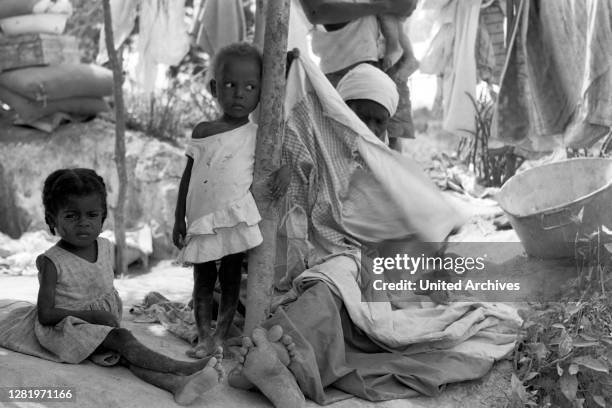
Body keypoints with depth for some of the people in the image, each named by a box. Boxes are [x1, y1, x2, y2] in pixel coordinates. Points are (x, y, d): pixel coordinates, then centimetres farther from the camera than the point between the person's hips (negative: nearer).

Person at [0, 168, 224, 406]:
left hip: (102, 324, 5)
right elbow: (45, 314, -20)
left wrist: (115, 315, 0)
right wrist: (95, 315, -22)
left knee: (125, 355, -23)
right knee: (122, 338, -27)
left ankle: (175, 383, -49)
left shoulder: (106, 248, 1)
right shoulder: (53, 261, -16)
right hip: (64, 329, -5)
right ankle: (181, 368, -37)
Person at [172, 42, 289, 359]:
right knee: (202, 280, 6)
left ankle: (221, 336, 8)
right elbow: (188, 176, 10)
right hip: (201, 220, 2)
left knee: (230, 279, 2)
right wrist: (179, 219, 8)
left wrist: (282, 170, -15)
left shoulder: (257, 134, 1)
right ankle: (204, 337, 12)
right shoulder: (202, 132, 6)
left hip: (236, 218, -2)